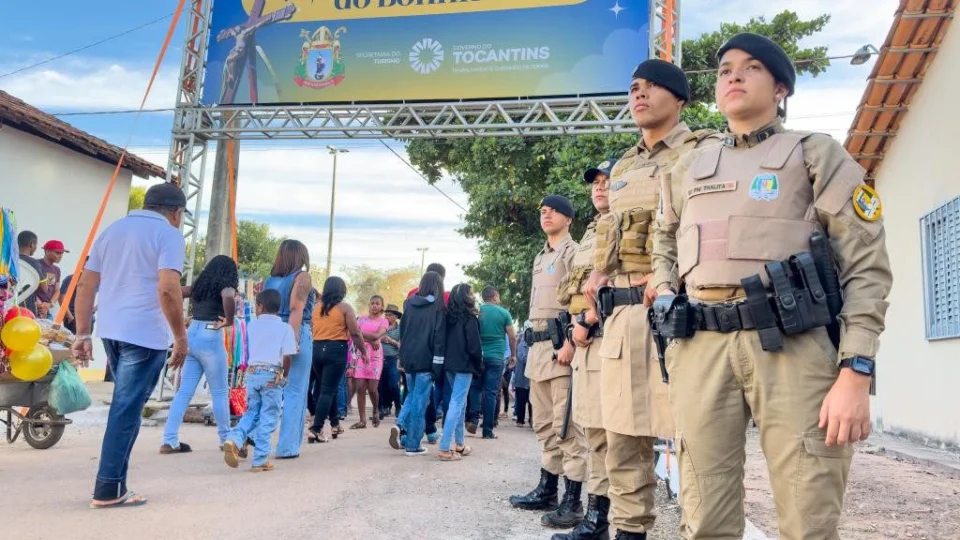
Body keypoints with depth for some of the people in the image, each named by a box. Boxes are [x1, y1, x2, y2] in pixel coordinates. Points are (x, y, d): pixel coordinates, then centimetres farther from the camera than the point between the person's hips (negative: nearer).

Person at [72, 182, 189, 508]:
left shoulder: (112, 230, 17)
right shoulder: (169, 234, -6)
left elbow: (85, 284, 13)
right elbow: (168, 289, -19)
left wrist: (82, 334, 13)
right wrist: (181, 337, -12)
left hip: (111, 330, 7)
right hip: (145, 334, -7)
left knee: (125, 405, 19)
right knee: (127, 409, -2)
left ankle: (114, 483, 23)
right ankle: (108, 490, 3)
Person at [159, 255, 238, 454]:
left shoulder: (198, 285, 14)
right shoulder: (225, 286, -5)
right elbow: (228, 298, -29)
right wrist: (229, 320, -16)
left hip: (191, 335, 6)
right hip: (210, 339, -6)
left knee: (184, 391, 6)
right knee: (219, 392, 7)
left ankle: (170, 441, 1)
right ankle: (226, 438, 17)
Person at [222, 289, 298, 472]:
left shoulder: (251, 325, 9)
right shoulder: (285, 328, -2)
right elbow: (288, 356, -8)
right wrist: (285, 376, 4)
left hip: (252, 372, 4)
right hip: (272, 374, -4)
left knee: (252, 412, 18)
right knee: (267, 418, 2)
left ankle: (234, 439, -6)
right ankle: (259, 460, 3)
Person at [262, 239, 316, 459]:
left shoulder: (270, 279, 14)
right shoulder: (302, 277, -1)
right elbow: (296, 309, -12)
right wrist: (294, 340, -17)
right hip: (295, 335, -5)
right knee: (295, 393, 0)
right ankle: (287, 447, 1)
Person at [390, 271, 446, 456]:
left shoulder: (409, 303, 8)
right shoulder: (438, 306, -5)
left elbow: (402, 330, 15)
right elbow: (439, 336, -11)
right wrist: (438, 364, -10)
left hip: (409, 357, 5)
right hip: (426, 359, -5)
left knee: (412, 396, 21)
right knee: (420, 401, 0)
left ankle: (400, 426, -1)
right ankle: (413, 445, 3)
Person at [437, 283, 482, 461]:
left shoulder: (449, 316, 11)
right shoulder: (469, 319, -10)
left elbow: (444, 341, 12)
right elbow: (474, 346, -12)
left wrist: (448, 360, 14)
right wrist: (479, 366, 1)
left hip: (449, 365, 8)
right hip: (464, 366, -8)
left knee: (460, 403, 18)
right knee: (457, 404, -8)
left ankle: (458, 444, 24)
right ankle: (445, 449, -12)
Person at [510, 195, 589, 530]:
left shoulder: (573, 252, -3)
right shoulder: (540, 258, 24)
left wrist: (570, 341, -23)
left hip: (560, 344, -9)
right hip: (538, 346, 9)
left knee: (566, 424, -10)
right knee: (545, 423, 14)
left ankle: (572, 501, -7)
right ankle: (547, 490, 23)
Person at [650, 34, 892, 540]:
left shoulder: (816, 154, 10)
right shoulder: (686, 170, 21)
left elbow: (867, 264, 1)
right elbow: (664, 239, 38)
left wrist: (856, 371, -10)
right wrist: (664, 296, 16)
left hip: (794, 346, -2)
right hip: (700, 348, 3)